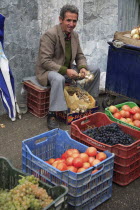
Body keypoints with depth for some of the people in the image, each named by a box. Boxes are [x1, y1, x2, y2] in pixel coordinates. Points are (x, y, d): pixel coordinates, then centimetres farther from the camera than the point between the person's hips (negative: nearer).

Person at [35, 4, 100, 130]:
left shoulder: (74, 35, 3)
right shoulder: (50, 35, -21)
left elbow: (80, 56, 9)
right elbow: (45, 61, -25)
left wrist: (83, 68, -14)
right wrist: (65, 71, -32)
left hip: (67, 69, 8)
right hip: (48, 71, -7)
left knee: (95, 70, 2)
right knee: (59, 79, -42)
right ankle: (52, 115, -29)